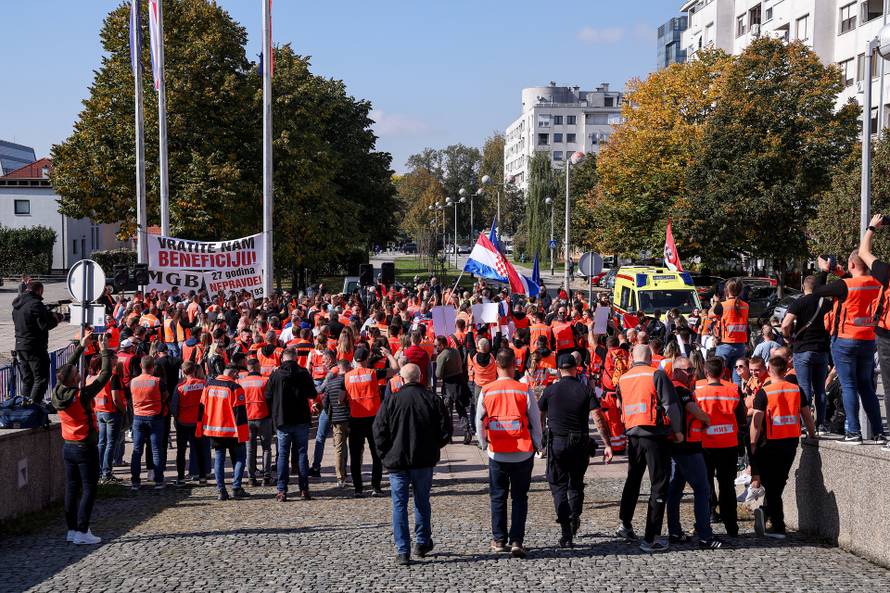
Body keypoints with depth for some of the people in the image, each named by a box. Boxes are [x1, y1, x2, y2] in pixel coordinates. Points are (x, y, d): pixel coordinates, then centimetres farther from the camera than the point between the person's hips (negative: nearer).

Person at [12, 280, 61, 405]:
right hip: (35, 347, -9)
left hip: (20, 346, 9)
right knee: (41, 378, -3)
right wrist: (55, 319, -1)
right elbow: (44, 325, -21)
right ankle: (35, 404, -10)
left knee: (27, 378, 17)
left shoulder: (17, 304, 10)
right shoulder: (36, 304, -17)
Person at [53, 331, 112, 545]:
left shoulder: (57, 394, -4)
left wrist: (81, 346, 16)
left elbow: (67, 368, 11)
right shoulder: (82, 396, -22)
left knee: (72, 488, 11)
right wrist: (105, 351, -5)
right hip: (85, 448, -7)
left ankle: (72, 529, 15)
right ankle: (81, 531, -4)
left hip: (68, 447, 7)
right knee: (89, 489, -1)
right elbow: (105, 375, -16)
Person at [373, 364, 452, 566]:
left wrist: (385, 455, 6)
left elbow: (379, 431, -7)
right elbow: (445, 430, 0)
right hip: (424, 461, 2)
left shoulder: (391, 401, -8)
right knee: (422, 502, 18)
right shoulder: (433, 399, -2)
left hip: (397, 461, -2)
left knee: (399, 505, 4)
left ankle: (402, 551, 1)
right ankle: (422, 543, 26)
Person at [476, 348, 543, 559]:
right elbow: (535, 420, -3)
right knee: (520, 498, 8)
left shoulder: (486, 391, -5)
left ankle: (498, 540, 17)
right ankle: (516, 541, 2)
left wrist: (484, 444, 19)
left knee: (498, 497, 14)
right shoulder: (524, 390, -9)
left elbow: (479, 421, 4)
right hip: (522, 453, -1)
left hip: (497, 453, 1)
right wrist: (537, 445, 11)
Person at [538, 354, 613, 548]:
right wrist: (607, 445, -7)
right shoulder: (586, 390, -1)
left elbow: (539, 417, 9)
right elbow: (598, 418, -9)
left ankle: (567, 534, -4)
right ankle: (574, 516, 10)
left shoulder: (550, 390, 0)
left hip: (557, 442, -1)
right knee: (576, 483, 24)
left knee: (558, 485, 4)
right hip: (581, 443, 1)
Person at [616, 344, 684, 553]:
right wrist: (678, 430, -1)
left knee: (633, 480, 24)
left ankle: (625, 524, 32)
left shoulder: (623, 379, 10)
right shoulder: (656, 374, -7)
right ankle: (650, 539, -1)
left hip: (632, 434, 5)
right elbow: (671, 404, -10)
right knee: (659, 485, 1)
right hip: (655, 435, -5)